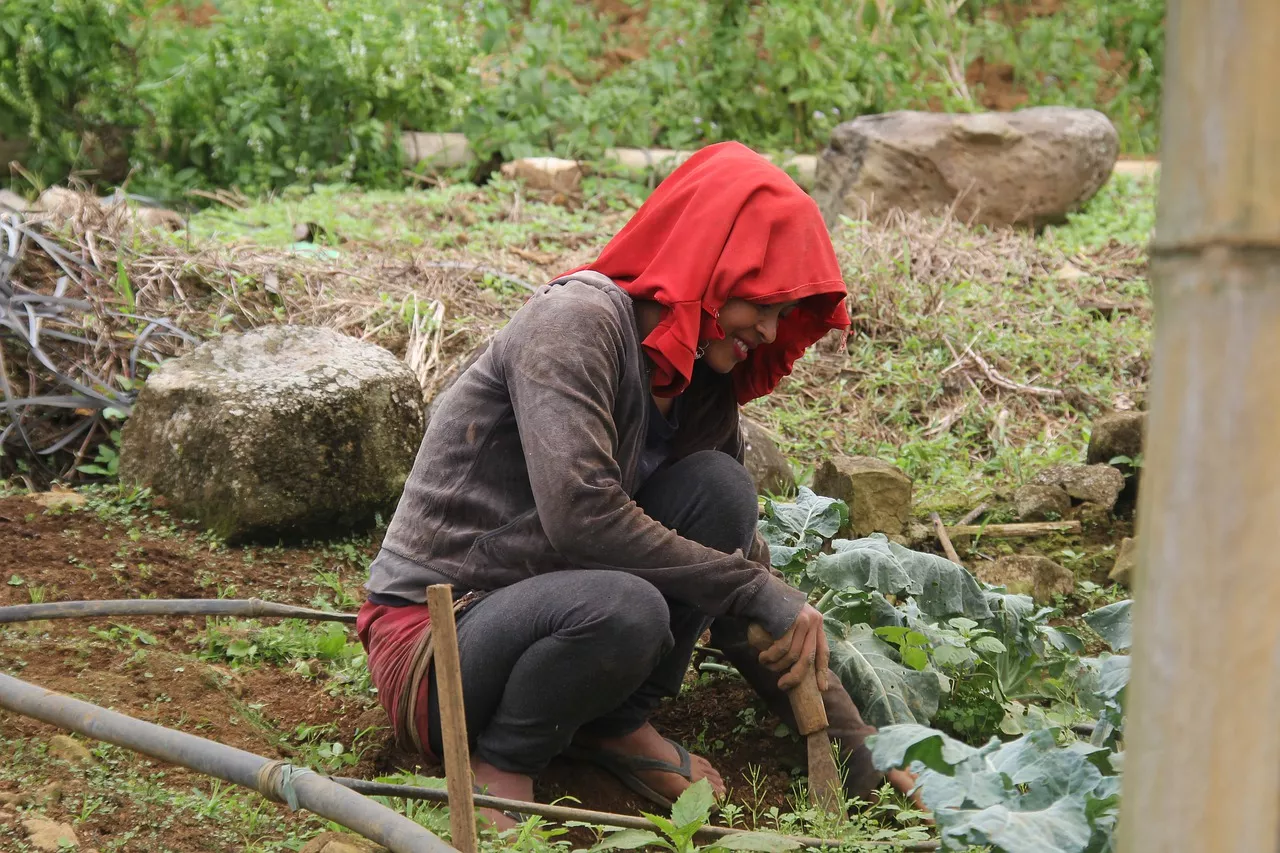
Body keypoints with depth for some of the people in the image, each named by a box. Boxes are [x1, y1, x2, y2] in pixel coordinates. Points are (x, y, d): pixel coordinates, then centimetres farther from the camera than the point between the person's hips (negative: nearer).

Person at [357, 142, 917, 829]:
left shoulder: (704, 396, 6)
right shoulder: (575, 321, -18)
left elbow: (742, 562, 9)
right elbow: (580, 511, -30)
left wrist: (850, 744, 4)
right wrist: (756, 590, -24)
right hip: (433, 639, -7)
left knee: (718, 486, -11)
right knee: (623, 610, -37)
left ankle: (618, 725, -1)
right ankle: (499, 759, -9)